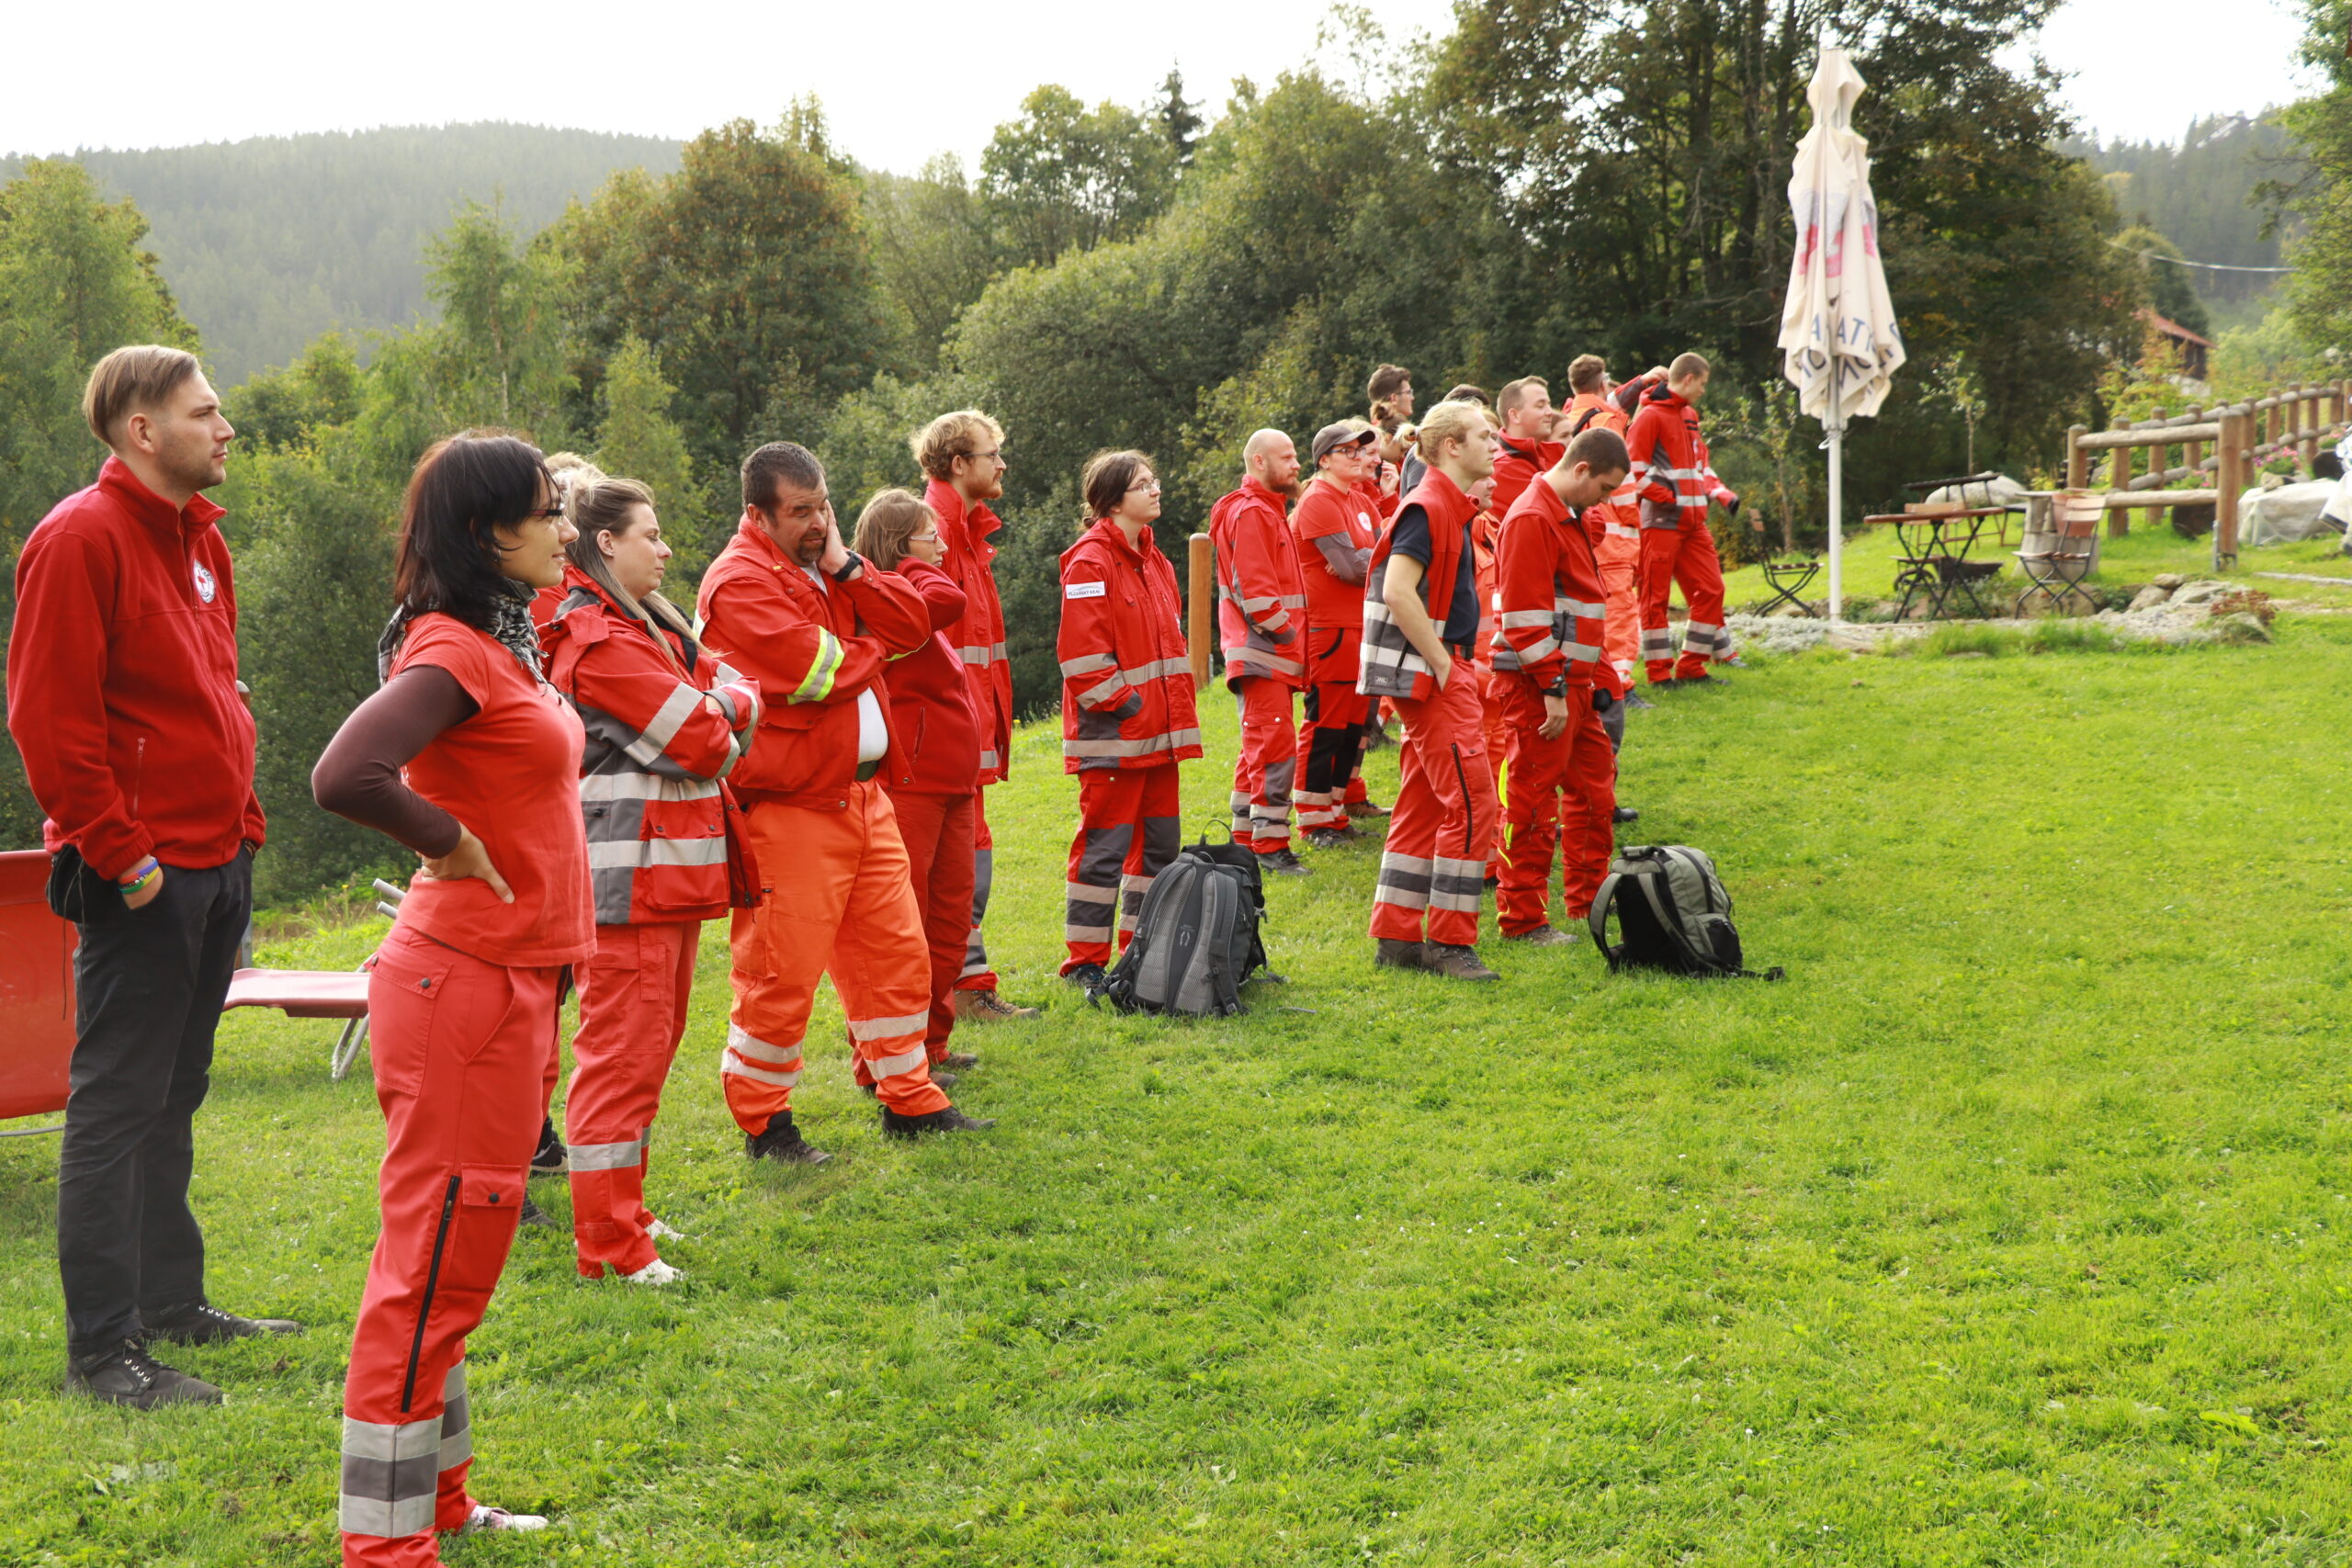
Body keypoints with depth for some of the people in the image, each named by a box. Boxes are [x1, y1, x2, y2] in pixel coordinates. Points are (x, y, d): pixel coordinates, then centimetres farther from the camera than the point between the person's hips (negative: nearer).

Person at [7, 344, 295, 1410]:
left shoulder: (198, 537, 15)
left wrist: (240, 818, 14)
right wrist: (120, 851, -18)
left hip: (216, 860, 9)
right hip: (142, 877, -9)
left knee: (172, 1099, 16)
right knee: (117, 1105, -3)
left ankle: (173, 1303, 27)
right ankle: (103, 1346, 4)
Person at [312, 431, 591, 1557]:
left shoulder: (501, 644, 13)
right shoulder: (453, 650, -17)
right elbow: (343, 776, -32)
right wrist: (447, 844, -16)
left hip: (510, 981, 10)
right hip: (465, 985, -10)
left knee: (453, 1257, 17)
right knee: (435, 1264, -2)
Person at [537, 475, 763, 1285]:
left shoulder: (650, 626, 18)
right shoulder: (600, 640, -15)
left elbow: (738, 697, 14)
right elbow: (704, 740, -16)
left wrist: (719, 705, -5)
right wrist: (714, 720, 3)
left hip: (670, 867, 10)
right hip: (631, 873, -10)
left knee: (651, 1044, 17)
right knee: (624, 1051, -6)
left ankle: (622, 1212, 29)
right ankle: (609, 1246, 0)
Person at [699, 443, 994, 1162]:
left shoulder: (830, 564, 15)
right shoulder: (740, 583, -13)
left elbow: (912, 623, 6)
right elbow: (819, 671, -22)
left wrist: (847, 568, -6)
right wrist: (870, 643, -2)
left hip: (864, 793, 9)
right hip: (789, 809, -9)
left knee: (897, 952, 14)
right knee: (782, 973, -3)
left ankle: (910, 1101, 27)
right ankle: (762, 1122, 12)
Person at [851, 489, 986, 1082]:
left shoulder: (921, 613, 18)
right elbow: (948, 600, -32)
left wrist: (971, 778, 17)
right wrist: (915, 567, -13)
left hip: (950, 787, 10)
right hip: (908, 786, -10)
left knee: (951, 919, 15)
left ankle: (931, 1045, 26)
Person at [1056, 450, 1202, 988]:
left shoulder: (1152, 557, 16)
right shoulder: (1091, 561, -13)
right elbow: (1081, 650, -18)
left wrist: (1174, 712, 16)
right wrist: (1118, 703, -15)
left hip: (1157, 731, 9)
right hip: (1112, 737, -9)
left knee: (1159, 842, 14)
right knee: (1105, 846, -5)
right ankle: (1086, 961, 3)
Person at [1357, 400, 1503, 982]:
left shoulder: (1453, 508, 17)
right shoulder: (1427, 507, -14)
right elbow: (1398, 591, -24)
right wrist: (1442, 663, -20)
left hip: (1441, 674, 10)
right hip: (1432, 676, -10)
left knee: (1425, 805, 12)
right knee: (1472, 803, -9)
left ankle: (1397, 938, 17)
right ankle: (1450, 942, -2)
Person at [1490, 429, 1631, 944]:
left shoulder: (1568, 516, 16)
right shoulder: (1533, 519, -16)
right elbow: (1526, 617, -22)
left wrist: (1586, 681, 19)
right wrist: (1553, 690, -22)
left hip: (1572, 679, 10)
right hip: (1539, 685, -10)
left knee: (1594, 784, 18)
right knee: (1533, 800, -4)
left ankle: (1589, 899, 30)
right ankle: (1522, 920, 2)